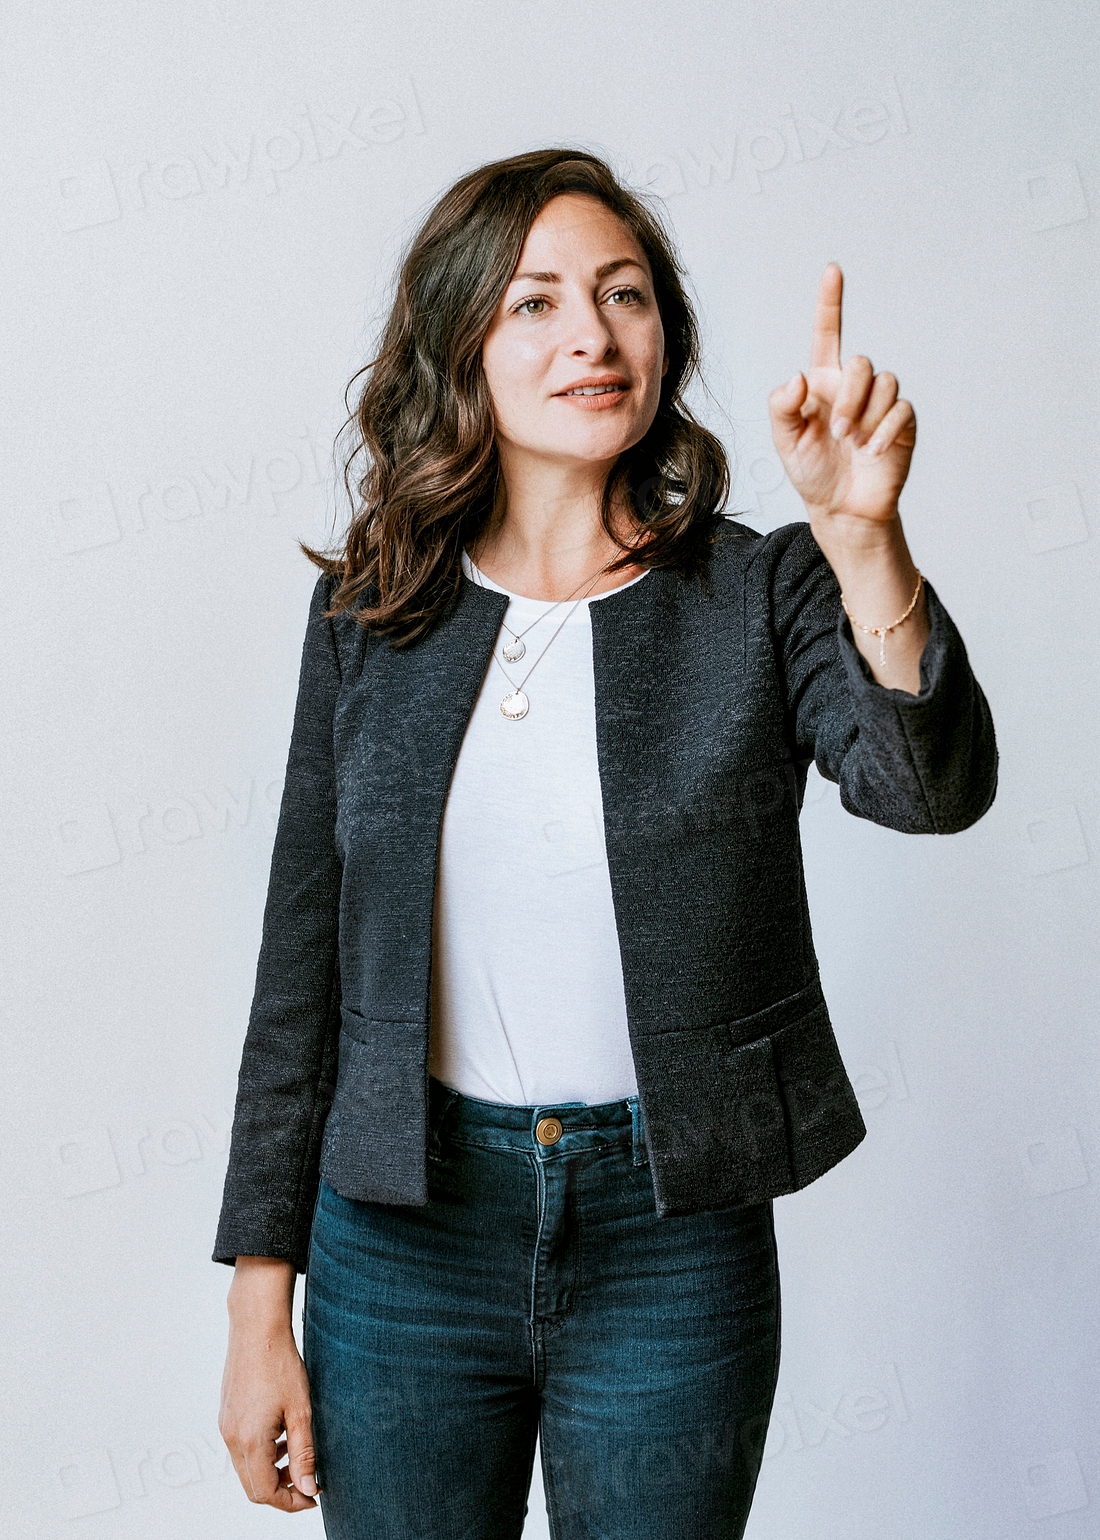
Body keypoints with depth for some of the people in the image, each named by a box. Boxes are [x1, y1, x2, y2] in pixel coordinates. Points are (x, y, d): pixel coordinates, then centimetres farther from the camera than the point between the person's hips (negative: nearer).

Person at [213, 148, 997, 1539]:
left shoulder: (760, 592, -3)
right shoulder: (369, 612, 0)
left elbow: (934, 788, -21)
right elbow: (302, 965, 2)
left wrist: (863, 539, -38)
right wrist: (260, 1300, 3)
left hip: (674, 1234, -1)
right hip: (403, 1233, 1)